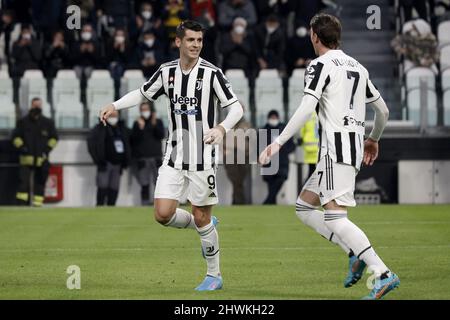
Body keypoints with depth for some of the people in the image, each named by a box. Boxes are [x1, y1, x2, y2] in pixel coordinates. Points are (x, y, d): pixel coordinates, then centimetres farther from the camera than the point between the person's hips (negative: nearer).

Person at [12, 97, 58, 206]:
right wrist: (21, 147, -7)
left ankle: (37, 204, 9)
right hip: (26, 159, -2)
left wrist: (48, 148, 1)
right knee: (23, 182, -10)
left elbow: (54, 137, 14)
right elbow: (16, 136, 8)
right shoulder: (23, 122, 4)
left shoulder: (48, 123, 8)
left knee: (40, 183, 4)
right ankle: (21, 205, -9)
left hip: (41, 159, 2)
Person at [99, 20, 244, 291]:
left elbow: (236, 107, -8)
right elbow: (143, 94, 20)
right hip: (174, 156, 4)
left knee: (202, 218, 0)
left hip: (203, 157, -4)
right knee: (163, 214, -6)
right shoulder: (167, 72, 4)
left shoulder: (211, 73, -9)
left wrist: (222, 128, -26)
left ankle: (214, 275, 17)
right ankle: (206, 228, 25)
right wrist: (115, 106, 6)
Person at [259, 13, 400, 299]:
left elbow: (306, 110, -18)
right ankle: (356, 254, 3)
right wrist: (374, 139, 42)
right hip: (354, 147, 9)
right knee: (304, 207, 14)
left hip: (336, 149, -9)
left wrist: (278, 143, -17)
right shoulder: (358, 68, 18)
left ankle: (384, 275, -21)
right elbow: (383, 110, 24)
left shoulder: (321, 65, -6)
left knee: (335, 218, -13)